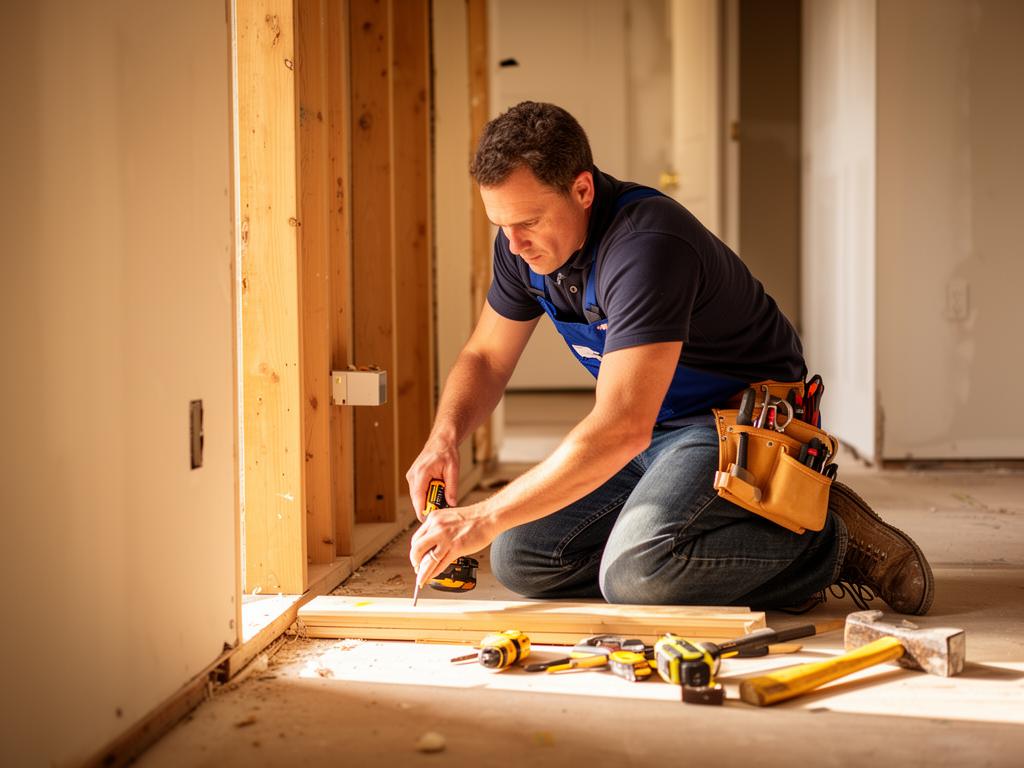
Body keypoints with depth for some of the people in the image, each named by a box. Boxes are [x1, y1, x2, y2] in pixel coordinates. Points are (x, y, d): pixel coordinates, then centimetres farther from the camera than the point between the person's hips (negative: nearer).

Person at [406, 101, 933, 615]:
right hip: (654, 427, 9)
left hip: (744, 422, -9)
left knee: (635, 570, -32)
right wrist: (444, 439, -13)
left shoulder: (645, 246, -31)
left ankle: (826, 544, -10)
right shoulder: (525, 240, -4)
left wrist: (483, 519, -37)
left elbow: (620, 429, -39)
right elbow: (485, 358, 9)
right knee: (519, 560, -5)